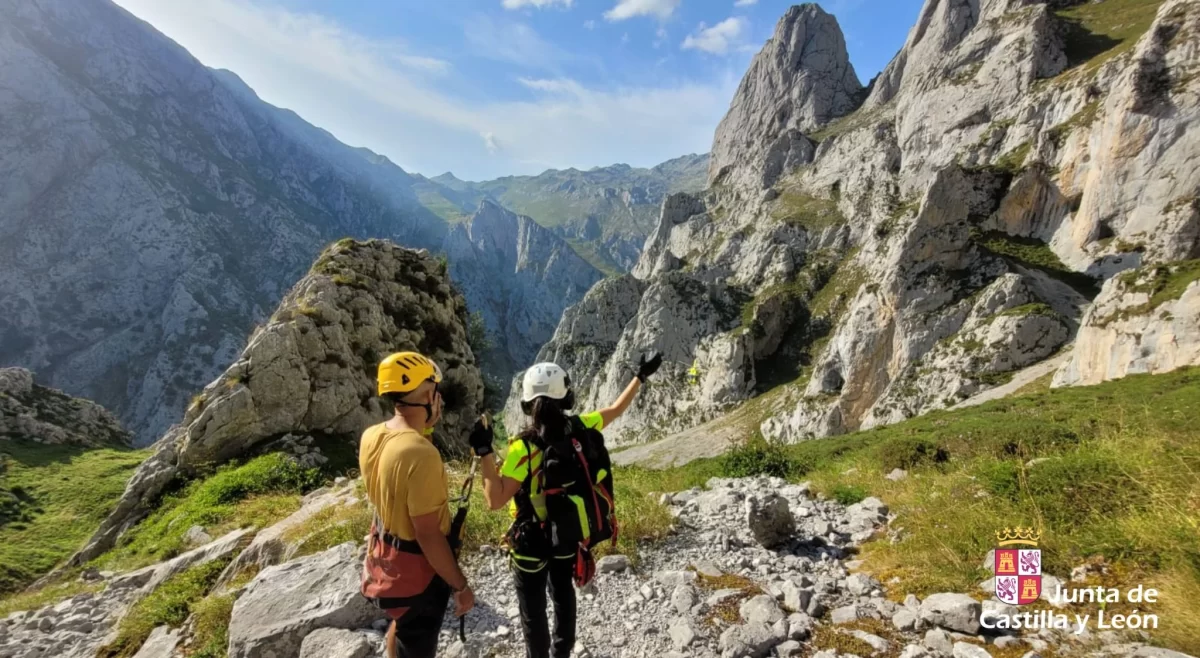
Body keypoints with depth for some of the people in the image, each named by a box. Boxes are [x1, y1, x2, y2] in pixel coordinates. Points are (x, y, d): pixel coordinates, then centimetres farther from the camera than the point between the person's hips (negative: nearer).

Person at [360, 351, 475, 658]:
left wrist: (424, 426, 5)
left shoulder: (371, 436, -6)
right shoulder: (421, 453, -33)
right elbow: (428, 535, -29)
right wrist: (461, 586, -16)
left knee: (403, 624, 32)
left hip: (386, 551, 8)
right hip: (417, 564, -8)